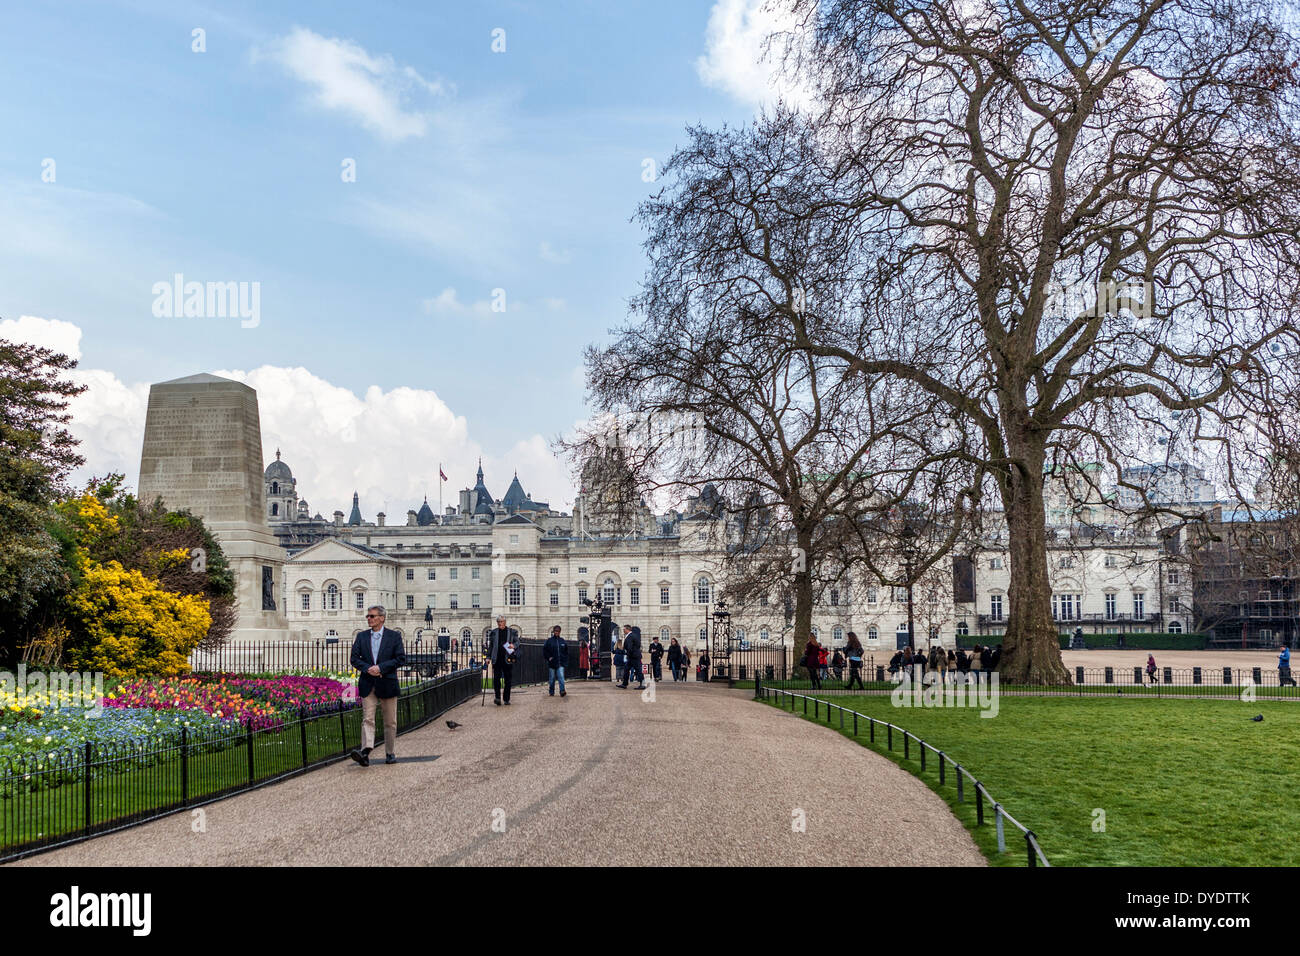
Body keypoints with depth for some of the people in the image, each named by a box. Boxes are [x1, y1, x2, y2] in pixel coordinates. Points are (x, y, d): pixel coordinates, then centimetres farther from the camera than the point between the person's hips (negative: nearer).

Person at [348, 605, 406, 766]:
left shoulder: (394, 636, 2)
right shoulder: (361, 636, 10)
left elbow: (401, 658, -5)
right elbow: (355, 659, 6)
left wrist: (380, 668, -14)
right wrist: (368, 668, -13)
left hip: (387, 684, -1)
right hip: (368, 684, 1)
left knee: (390, 722, 6)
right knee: (367, 719, -10)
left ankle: (390, 753, 16)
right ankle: (365, 752, -22)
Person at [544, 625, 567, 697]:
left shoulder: (562, 640, 8)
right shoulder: (549, 640, -1)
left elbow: (566, 650, 19)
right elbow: (544, 650, 1)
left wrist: (565, 658, 8)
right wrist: (548, 657, -6)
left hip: (560, 663, 1)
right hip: (552, 663, -1)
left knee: (561, 677, -12)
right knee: (552, 678, 6)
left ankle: (562, 692, -18)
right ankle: (552, 692, 17)